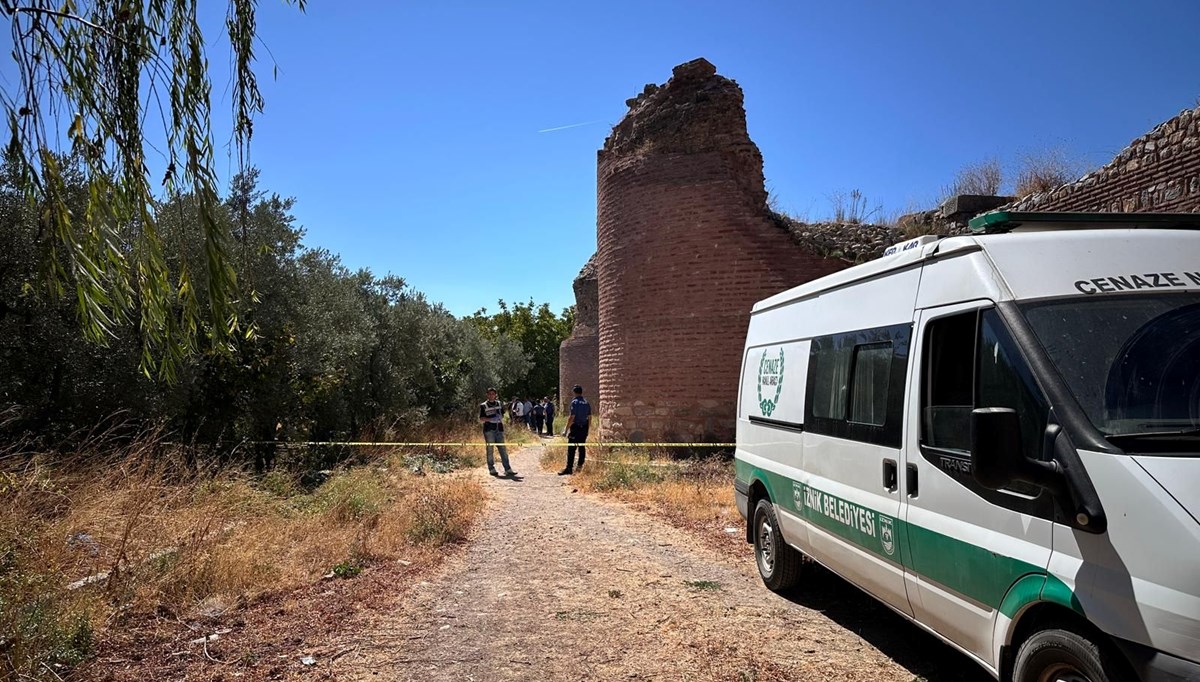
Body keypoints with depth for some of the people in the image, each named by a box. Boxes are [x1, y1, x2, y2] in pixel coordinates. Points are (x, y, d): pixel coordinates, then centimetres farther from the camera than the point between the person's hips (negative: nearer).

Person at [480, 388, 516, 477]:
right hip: (489, 430, -3)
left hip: (499, 430, 3)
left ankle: (507, 469, -4)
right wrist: (490, 419, -16)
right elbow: (481, 420, -1)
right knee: (490, 450, 0)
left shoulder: (499, 404, 15)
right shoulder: (483, 406, 3)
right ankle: (491, 469, 8)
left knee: (503, 450, -1)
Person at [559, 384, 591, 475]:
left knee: (571, 448, -6)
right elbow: (590, 417, 12)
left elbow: (571, 417, -16)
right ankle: (580, 465, 22)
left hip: (575, 427, -7)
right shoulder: (586, 402, 7)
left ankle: (569, 468, -9)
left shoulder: (575, 402, -13)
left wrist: (567, 429, -11)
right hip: (584, 428, 7)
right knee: (582, 447, 15)